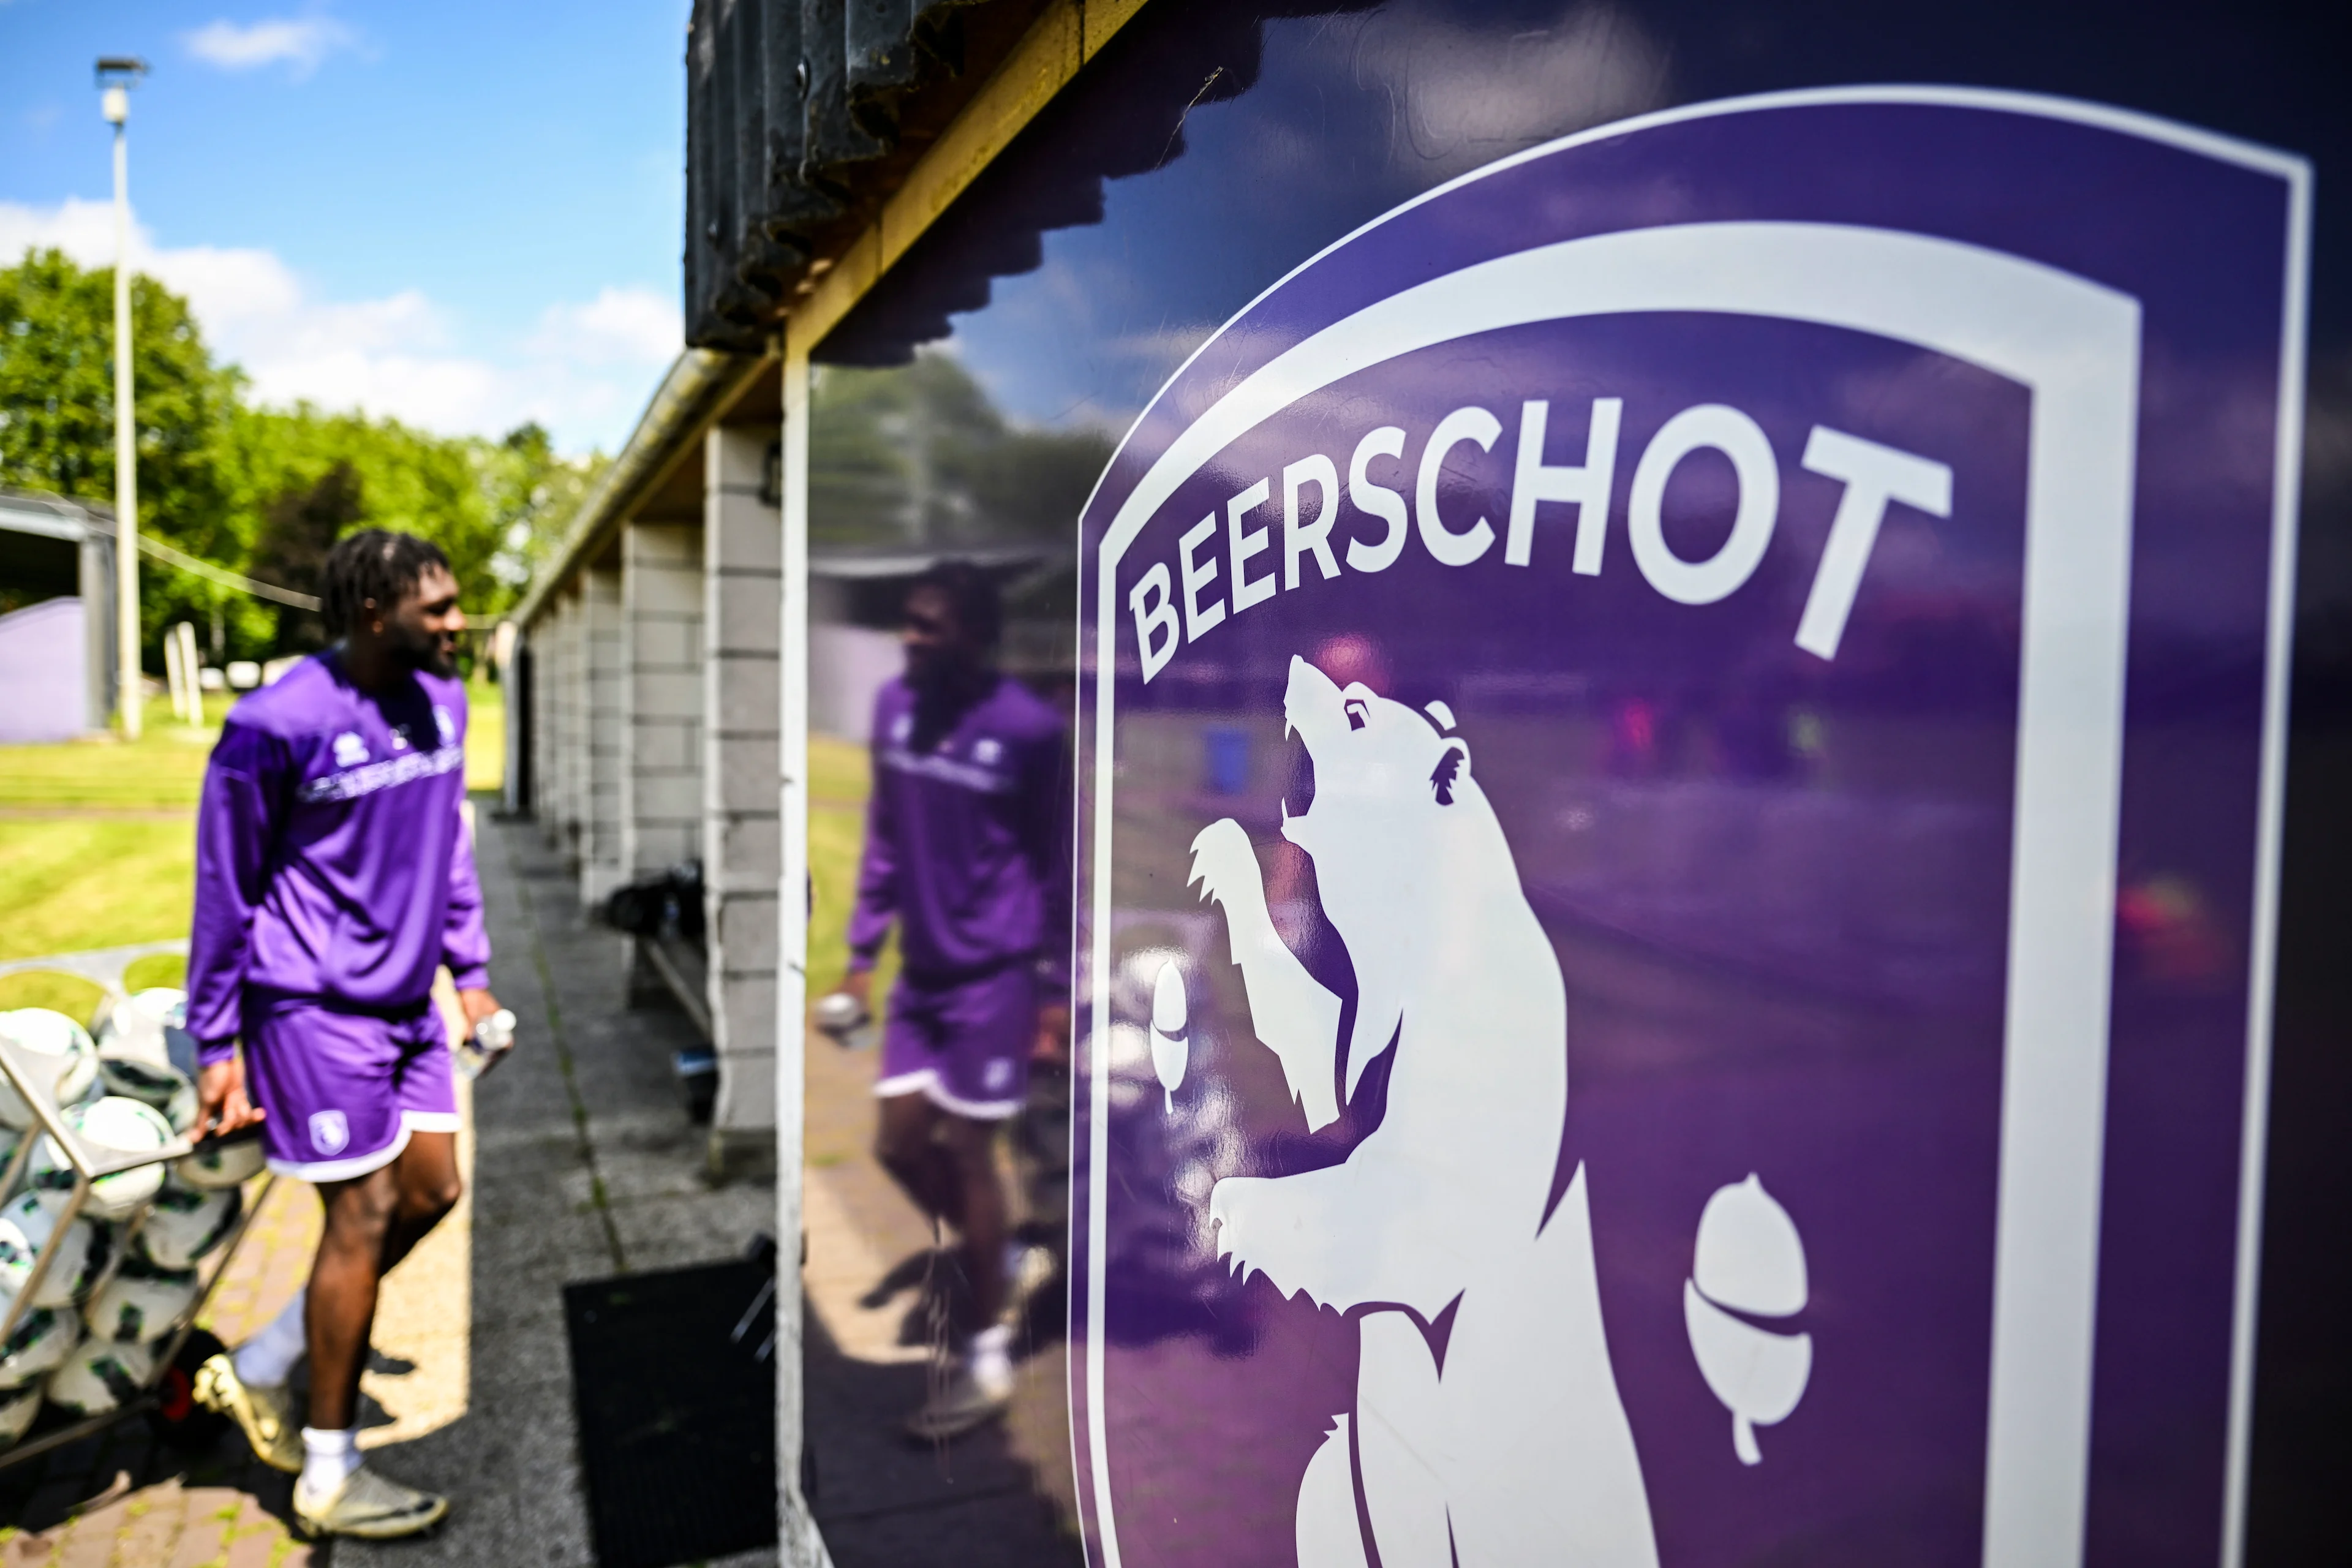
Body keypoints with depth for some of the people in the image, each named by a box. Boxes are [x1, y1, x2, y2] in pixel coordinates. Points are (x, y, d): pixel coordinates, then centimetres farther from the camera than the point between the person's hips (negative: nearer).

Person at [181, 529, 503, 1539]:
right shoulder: (279, 724, -16)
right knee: (365, 1215, -2)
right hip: (316, 1005, -7)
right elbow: (224, 888, -9)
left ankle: (259, 1370, 29)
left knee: (431, 1191, 10)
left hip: (403, 1000, 8)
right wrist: (215, 1048, -6)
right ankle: (329, 1481, 15)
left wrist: (470, 969, 15)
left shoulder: (440, 700, 5)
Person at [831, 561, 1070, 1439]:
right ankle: (997, 1257, 36)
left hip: (993, 975, -6)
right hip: (921, 971, 6)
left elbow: (1055, 866, -6)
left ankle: (988, 1357, 17)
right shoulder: (895, 706, 2)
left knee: (966, 1151, 0)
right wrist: (862, 953, 11)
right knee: (901, 1145, 9)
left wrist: (1056, 991, -4)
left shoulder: (1027, 730, -14)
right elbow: (885, 838, 11)